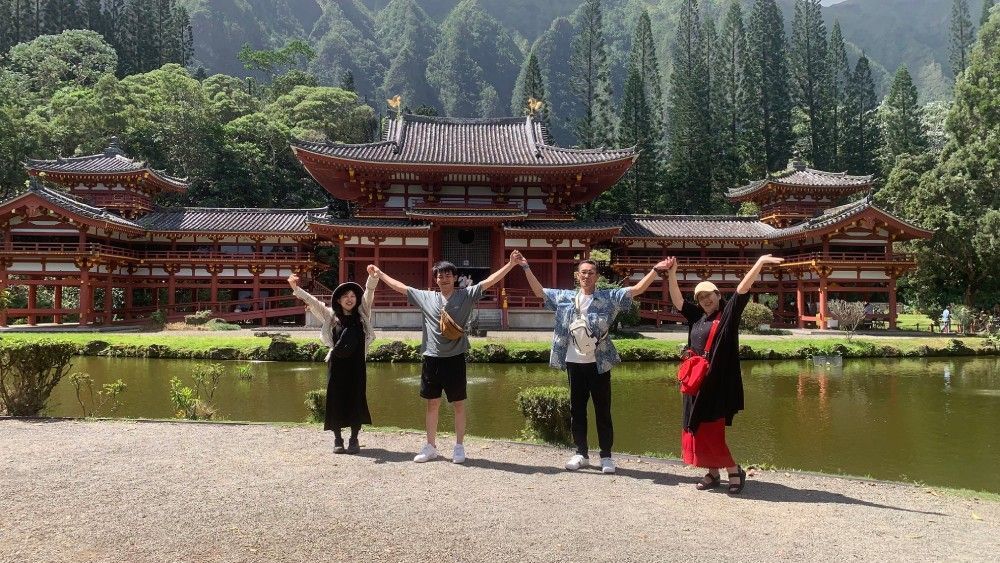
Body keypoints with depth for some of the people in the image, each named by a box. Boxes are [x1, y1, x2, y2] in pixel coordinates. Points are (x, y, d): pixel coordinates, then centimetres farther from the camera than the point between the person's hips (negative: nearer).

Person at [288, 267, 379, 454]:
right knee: (336, 400, 4)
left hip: (356, 365, 0)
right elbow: (312, 301, 2)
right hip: (337, 365, 0)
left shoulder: (362, 314, 6)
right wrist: (296, 288, -9)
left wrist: (372, 277, -20)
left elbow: (369, 293, -5)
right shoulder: (331, 316, 6)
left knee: (356, 400, 3)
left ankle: (354, 440, 14)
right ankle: (338, 440, 16)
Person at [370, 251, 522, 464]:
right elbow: (400, 287, 14)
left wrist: (511, 263, -13)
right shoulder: (426, 297, 7)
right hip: (432, 358, 3)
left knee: (459, 404, 5)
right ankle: (430, 447, 22)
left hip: (455, 358, -2)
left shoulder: (466, 295, 0)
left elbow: (490, 281, -6)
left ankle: (459, 447, 16)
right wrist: (379, 273, 17)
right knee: (432, 404, 11)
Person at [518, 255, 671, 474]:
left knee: (603, 410, 4)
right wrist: (526, 267, 8)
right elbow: (539, 292, 13)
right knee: (577, 409, 10)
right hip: (574, 363, 3)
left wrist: (656, 269, -15)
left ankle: (606, 456, 13)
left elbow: (637, 289, -5)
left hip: (599, 364, -3)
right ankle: (581, 453, 21)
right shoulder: (565, 297, 7)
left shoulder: (609, 297, 0)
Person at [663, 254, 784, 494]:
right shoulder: (697, 316, 13)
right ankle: (713, 473, 21)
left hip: (718, 384, -6)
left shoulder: (728, 314, -2)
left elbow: (743, 289, -12)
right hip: (697, 383, 7)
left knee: (712, 431, -7)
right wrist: (672, 274, 0)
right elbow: (677, 300, 12)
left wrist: (759, 263, -23)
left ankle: (735, 471, 9)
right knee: (696, 429, 8)